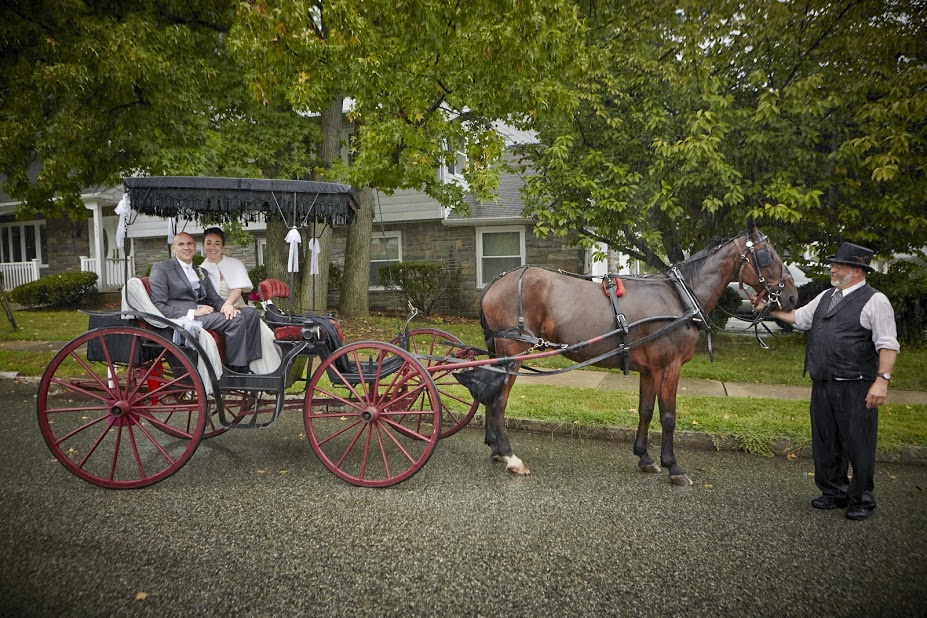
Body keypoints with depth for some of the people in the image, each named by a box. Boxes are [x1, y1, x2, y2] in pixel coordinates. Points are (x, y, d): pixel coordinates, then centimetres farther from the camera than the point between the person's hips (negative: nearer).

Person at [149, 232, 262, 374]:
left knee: (251, 313, -12)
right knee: (235, 319, -27)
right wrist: (193, 313, -18)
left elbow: (214, 299, 19)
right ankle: (236, 370, -20)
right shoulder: (161, 269, 3)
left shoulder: (201, 272, 26)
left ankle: (248, 365, -16)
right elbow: (158, 306, -7)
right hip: (183, 319, -7)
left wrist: (225, 305, -7)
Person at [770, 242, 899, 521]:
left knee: (858, 445, 4)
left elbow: (888, 345, -15)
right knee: (825, 444, 15)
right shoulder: (826, 297, 12)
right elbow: (799, 317, 24)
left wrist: (882, 380, -22)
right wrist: (771, 310, 16)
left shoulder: (874, 301, -9)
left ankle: (861, 500, 22)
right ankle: (834, 493, 31)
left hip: (855, 389, -7)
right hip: (822, 386, 7)